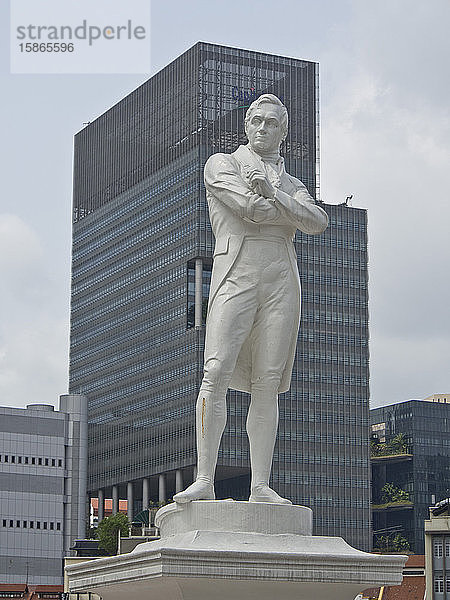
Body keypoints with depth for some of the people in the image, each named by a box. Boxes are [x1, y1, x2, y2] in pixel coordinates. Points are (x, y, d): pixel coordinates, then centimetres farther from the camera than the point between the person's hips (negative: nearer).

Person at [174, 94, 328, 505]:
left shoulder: (291, 184, 24)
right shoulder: (222, 164, 12)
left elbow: (318, 223, 2)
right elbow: (251, 208, -6)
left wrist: (272, 193, -7)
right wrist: (293, 210, 7)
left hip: (281, 279, 3)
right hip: (235, 274, -3)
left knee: (267, 385, -3)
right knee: (216, 374, -17)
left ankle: (261, 486, -4)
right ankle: (204, 481, -18)